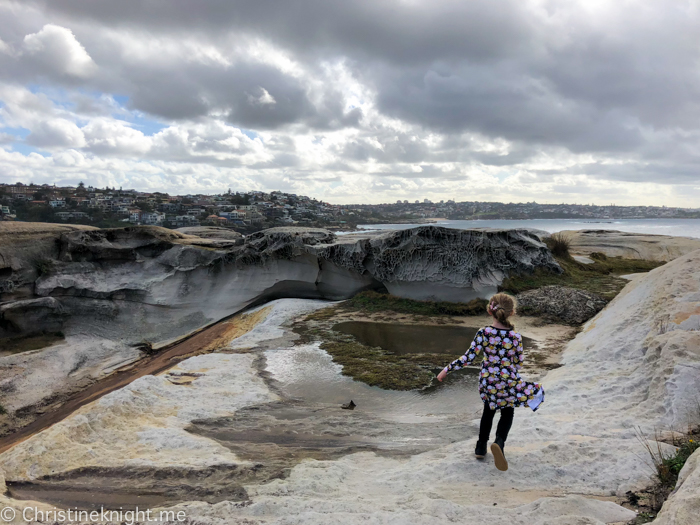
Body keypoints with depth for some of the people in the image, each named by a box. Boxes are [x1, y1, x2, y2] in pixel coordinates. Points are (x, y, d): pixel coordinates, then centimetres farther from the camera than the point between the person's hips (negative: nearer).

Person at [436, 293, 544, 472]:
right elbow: (518, 364, -1)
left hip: (487, 381, 1)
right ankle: (499, 442, -8)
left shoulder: (483, 333, -14)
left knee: (488, 411, 25)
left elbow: (468, 358, -16)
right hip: (508, 383, -1)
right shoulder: (516, 337, -12)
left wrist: (447, 369, -7)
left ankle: (481, 447, 33)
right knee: (507, 413, 18)